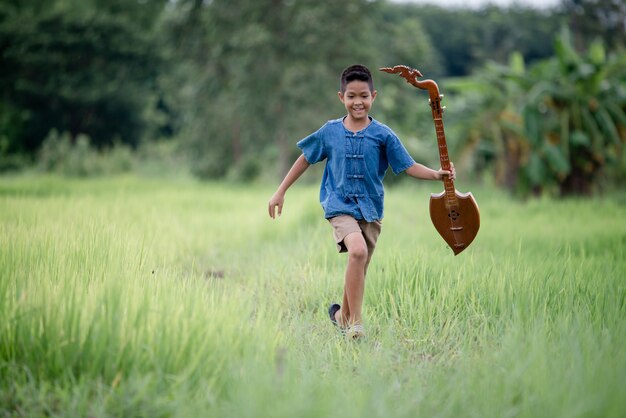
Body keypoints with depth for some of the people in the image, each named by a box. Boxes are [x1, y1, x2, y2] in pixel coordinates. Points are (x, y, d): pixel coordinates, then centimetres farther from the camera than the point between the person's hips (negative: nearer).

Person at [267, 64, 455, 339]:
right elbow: (305, 159, 11)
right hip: (340, 205, -2)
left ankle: (343, 315, 38)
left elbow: (409, 166, -4)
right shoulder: (330, 132, 1)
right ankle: (355, 322, -22)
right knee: (358, 250, -28)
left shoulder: (383, 135, -1)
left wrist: (437, 175, -22)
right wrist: (280, 192, 12)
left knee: (358, 268, 12)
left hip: (370, 208, 2)